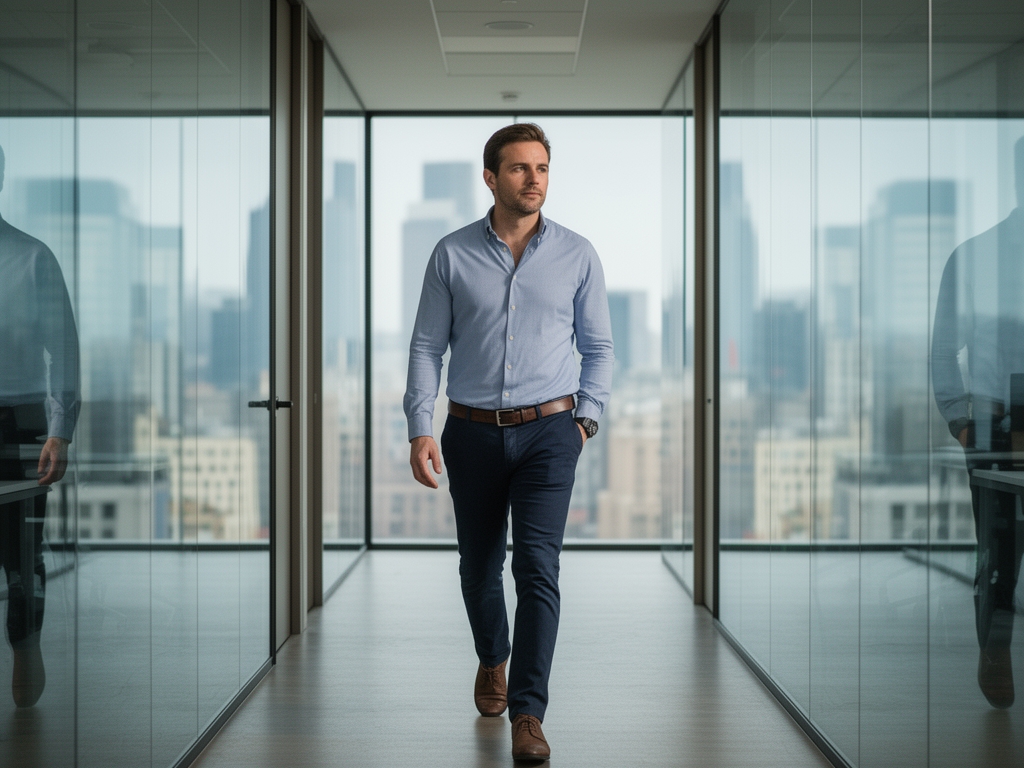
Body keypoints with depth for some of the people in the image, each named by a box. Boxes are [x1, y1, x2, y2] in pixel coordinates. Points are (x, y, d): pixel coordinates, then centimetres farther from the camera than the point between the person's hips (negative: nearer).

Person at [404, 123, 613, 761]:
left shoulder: (577, 255, 2)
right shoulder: (452, 255, 0)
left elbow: (598, 347, 10)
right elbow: (427, 346, 2)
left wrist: (587, 417, -1)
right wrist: (420, 430, -7)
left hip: (548, 432, -1)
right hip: (473, 433, 1)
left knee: (537, 566, -13)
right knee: (479, 564, 14)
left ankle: (527, 714, -10)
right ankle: (493, 660, 42)